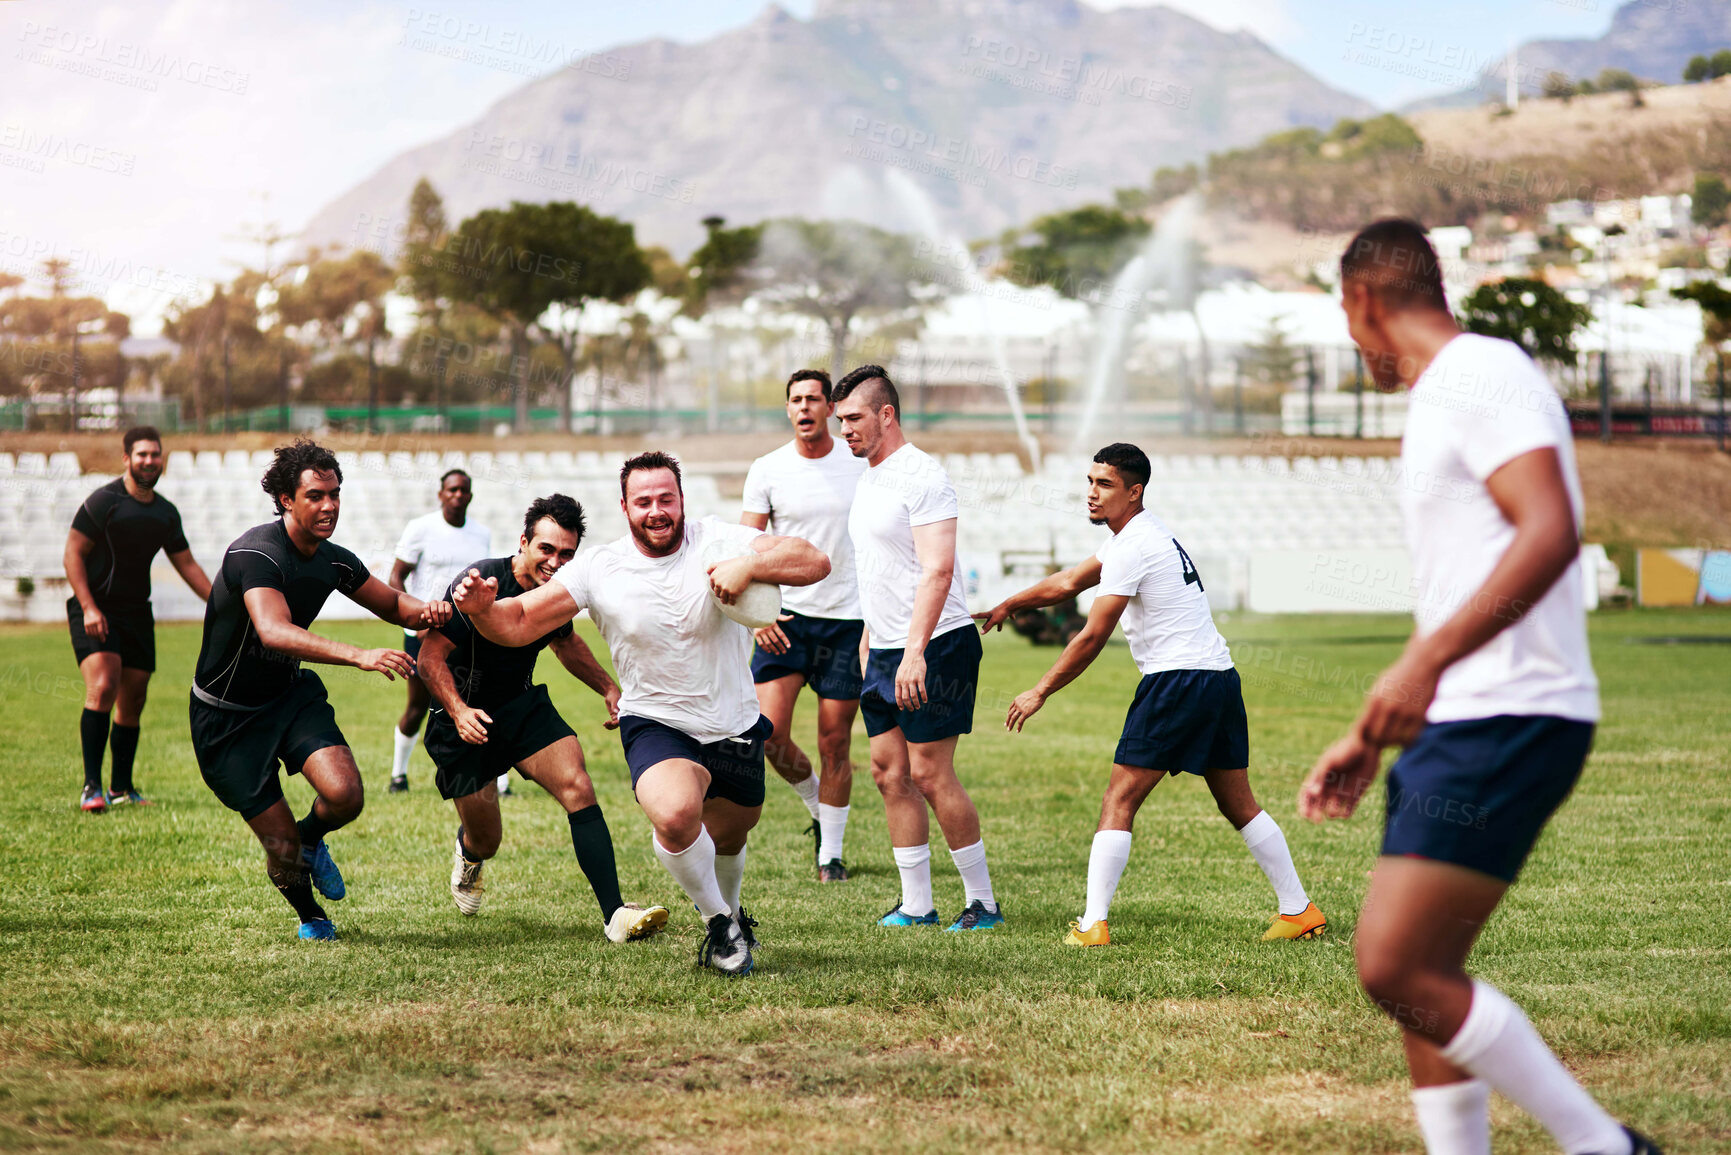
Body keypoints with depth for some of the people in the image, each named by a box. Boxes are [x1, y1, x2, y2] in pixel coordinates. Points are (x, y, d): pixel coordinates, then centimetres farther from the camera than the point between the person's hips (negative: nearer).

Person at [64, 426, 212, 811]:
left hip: (136, 612, 6)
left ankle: (122, 788, 19)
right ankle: (92, 787, -22)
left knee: (132, 703, 7)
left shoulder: (166, 512, 11)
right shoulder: (103, 502, -9)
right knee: (102, 688, -22)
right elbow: (73, 554, -11)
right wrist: (89, 608, -20)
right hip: (96, 612, -6)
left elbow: (186, 564, 19)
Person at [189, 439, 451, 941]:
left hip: (291, 695, 5)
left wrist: (424, 610, -12)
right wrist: (360, 655, -54)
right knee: (282, 845, -6)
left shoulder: (334, 561, -3)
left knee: (344, 795, -20)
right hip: (227, 717, -5)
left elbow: (391, 603, 13)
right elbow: (274, 631, -43)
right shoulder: (255, 553, -27)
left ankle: (312, 839, 17)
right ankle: (309, 916, 28)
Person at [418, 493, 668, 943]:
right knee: (485, 842, 3)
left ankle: (615, 914, -23)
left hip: (523, 704, 4)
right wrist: (458, 711, -37)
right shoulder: (482, 582, -23)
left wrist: (609, 689, 8)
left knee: (578, 788, -20)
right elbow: (430, 657, -22)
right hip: (466, 718, -4)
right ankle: (467, 855, 44)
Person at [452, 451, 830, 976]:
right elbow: (517, 624, -9)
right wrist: (481, 608, -32)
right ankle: (718, 922, -5)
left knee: (727, 841, 23)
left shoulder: (717, 541, -13)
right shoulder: (599, 569, -12)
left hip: (737, 728, 2)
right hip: (657, 726, -2)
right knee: (675, 814, -32)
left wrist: (750, 565, -39)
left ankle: (729, 912, 59)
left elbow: (815, 563, -21)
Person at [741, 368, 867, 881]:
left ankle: (830, 853, 13)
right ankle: (815, 801, 20)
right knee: (770, 733, -10)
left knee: (835, 742, 0)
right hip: (786, 614, 1)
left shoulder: (860, 464, 1)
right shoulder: (767, 470, 2)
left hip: (848, 619, -1)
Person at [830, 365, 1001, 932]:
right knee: (890, 772, 6)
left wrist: (914, 653, -29)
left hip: (935, 648, -9)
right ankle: (917, 904, 12)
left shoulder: (920, 476, -14)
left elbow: (938, 570, -22)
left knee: (930, 774, -9)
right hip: (886, 651, 9)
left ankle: (983, 902, 0)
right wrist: (867, 647, 22)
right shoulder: (868, 480, 16)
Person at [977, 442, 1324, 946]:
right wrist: (1008, 605, 29)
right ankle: (1299, 910, 16)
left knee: (1120, 800, -6)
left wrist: (1040, 692, -3)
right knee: (1238, 805, 15)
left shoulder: (1133, 547, -11)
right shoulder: (1144, 532, 18)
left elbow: (1091, 639, -11)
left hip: (1177, 678, -10)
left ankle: (1093, 925, -11)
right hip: (1220, 676, 10)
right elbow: (1069, 583, 29)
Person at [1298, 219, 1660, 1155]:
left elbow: (1551, 533, -24)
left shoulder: (1483, 375, -9)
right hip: (1459, 726, 10)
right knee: (1415, 980, 8)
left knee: (1393, 967, -15)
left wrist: (1426, 663, -31)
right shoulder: (1440, 403, 22)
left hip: (1509, 720, -10)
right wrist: (1371, 739, 28)